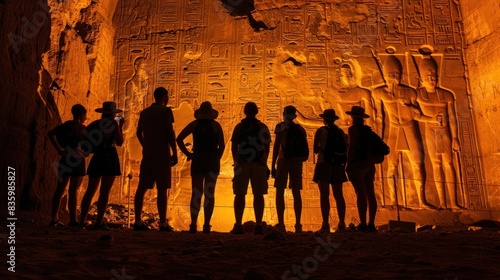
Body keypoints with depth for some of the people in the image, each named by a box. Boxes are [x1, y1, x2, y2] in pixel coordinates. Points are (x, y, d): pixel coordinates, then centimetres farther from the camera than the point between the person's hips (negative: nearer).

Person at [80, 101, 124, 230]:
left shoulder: (94, 124, 11)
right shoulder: (113, 123, -5)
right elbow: (119, 142, -8)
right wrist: (120, 126, 2)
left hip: (96, 158, 6)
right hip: (110, 158, -6)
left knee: (90, 190, 13)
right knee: (105, 191, -5)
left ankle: (82, 220, 16)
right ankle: (99, 222, -8)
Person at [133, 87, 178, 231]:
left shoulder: (144, 112, 15)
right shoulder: (165, 111, -4)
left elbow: (139, 133, 19)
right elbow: (170, 133, -12)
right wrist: (175, 153, -9)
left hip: (147, 155, 6)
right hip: (162, 155, -6)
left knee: (142, 188, 7)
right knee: (162, 189, -5)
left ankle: (138, 222, 10)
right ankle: (163, 224, -5)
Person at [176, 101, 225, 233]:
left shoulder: (194, 124, 8)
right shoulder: (216, 125, 4)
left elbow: (179, 139, 0)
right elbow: (222, 145, -3)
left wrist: (188, 154, 3)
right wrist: (217, 158, 9)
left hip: (197, 160, 1)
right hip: (212, 161, -1)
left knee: (196, 193, 5)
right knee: (209, 193, 0)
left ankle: (193, 224, -3)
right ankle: (206, 225, -3)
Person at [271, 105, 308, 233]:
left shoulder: (281, 126, -2)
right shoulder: (300, 128, 11)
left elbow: (276, 146, -8)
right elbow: (306, 150, 10)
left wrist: (273, 165, -7)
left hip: (283, 160, -4)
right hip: (297, 162, 4)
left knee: (280, 192, 1)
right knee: (296, 193, 9)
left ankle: (281, 224, -5)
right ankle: (298, 224, 9)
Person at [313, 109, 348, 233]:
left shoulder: (321, 131, -2)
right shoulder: (341, 132, 9)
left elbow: (315, 150, 0)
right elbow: (345, 150, 10)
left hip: (324, 165, -4)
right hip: (338, 166, 4)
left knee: (324, 195, -4)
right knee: (338, 195, 8)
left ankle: (325, 225, -8)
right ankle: (341, 224, 7)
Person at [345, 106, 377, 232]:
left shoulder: (353, 129, -7)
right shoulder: (367, 129, 14)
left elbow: (352, 147, -15)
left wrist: (348, 164, -13)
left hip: (357, 164, -7)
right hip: (369, 164, 7)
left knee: (361, 194, -9)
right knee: (370, 193, 5)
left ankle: (363, 224, -10)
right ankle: (371, 224, 8)